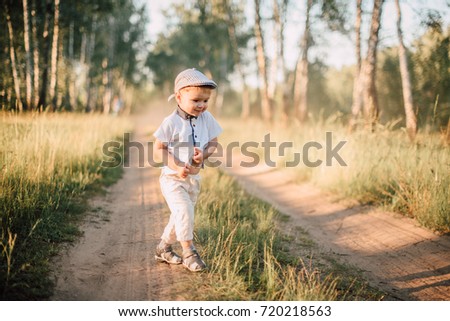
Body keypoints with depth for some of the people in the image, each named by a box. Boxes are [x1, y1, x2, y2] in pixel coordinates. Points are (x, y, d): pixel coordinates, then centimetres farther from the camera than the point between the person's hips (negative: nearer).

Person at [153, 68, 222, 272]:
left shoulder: (206, 118, -1)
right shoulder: (171, 122, -16)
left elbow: (213, 143, 6)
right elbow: (158, 148, -14)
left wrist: (204, 154, -16)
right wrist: (177, 167, -25)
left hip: (194, 177, 6)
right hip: (173, 178, -6)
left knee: (180, 217, 15)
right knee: (185, 212, -20)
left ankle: (163, 249, 34)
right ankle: (189, 253, -3)